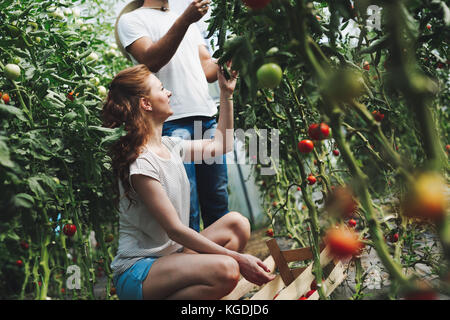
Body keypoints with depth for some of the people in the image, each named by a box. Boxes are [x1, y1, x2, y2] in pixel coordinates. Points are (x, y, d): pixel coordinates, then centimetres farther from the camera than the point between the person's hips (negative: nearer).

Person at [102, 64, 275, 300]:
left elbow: (221, 145, 20)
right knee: (225, 270, -30)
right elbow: (175, 229, -21)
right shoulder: (141, 164, -20)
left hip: (169, 254, 9)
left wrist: (226, 93, 17)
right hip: (136, 272, -9)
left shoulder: (170, 145, 6)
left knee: (236, 223, -2)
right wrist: (238, 258, -22)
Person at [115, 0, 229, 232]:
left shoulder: (188, 22, 28)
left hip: (208, 118, 6)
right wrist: (184, 20, -17)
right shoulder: (131, 19, 10)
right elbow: (150, 61, -10)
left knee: (219, 201, 8)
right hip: (172, 121, -6)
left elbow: (208, 69, 21)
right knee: (187, 209, -7)